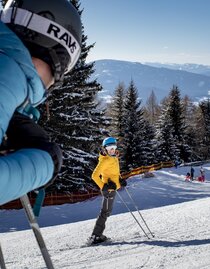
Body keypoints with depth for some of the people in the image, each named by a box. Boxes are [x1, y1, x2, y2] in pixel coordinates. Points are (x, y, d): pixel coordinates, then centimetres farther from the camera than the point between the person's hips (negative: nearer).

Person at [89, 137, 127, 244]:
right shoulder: (105, 160, -18)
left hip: (112, 188, 9)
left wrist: (120, 179, 8)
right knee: (105, 212, -7)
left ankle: (97, 234, 23)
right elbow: (95, 175, -20)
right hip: (108, 188, -9)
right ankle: (95, 236, -4)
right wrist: (103, 186, -25)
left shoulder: (114, 158, 10)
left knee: (107, 212, 15)